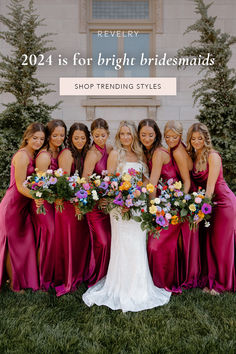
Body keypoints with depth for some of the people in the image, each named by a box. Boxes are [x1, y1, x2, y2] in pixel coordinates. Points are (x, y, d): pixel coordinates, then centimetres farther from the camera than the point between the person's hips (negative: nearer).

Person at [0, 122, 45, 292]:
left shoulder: (33, 155, 9)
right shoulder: (22, 156, -17)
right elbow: (20, 186, -20)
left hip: (24, 204, 8)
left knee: (26, 242, 15)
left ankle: (26, 280, 33)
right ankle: (14, 284, 25)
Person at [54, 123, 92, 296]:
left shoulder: (83, 153, 10)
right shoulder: (67, 153, -13)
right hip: (67, 202, -7)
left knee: (82, 238, 15)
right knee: (69, 241, 3)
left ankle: (80, 274, 35)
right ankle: (67, 280, 21)